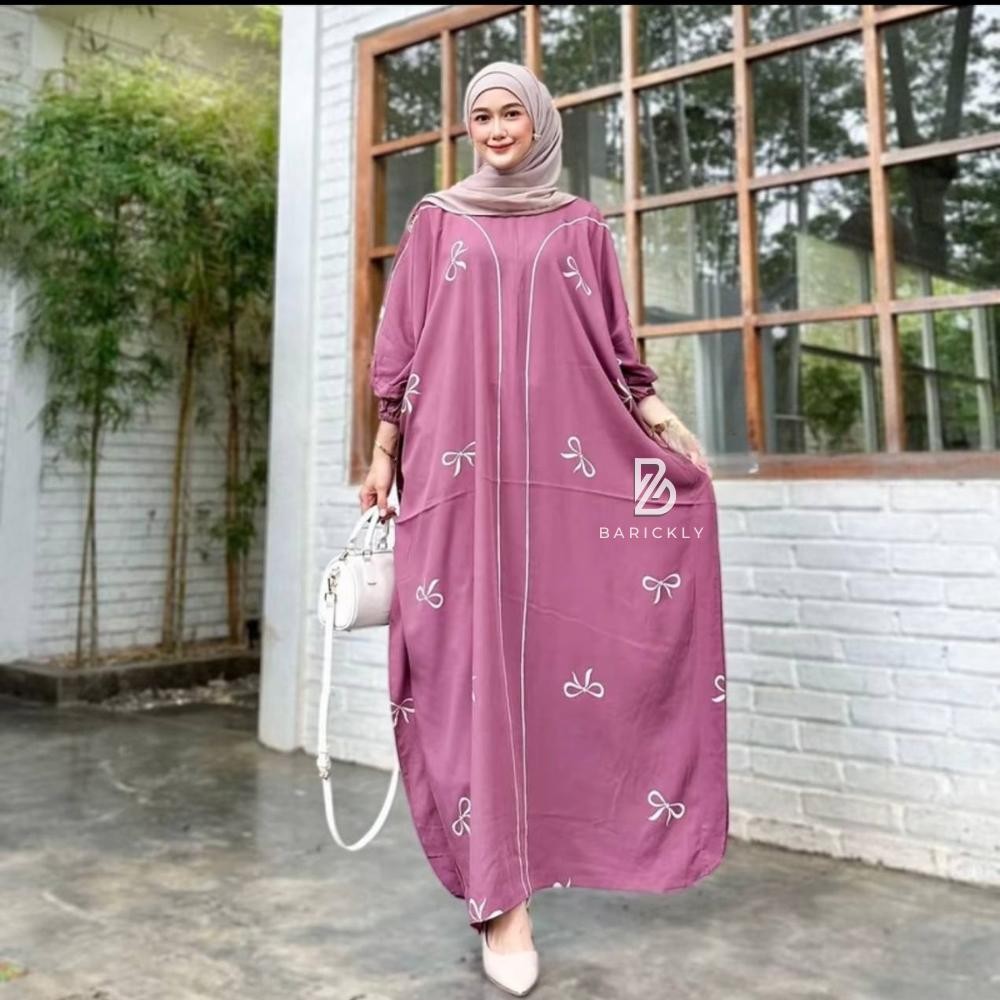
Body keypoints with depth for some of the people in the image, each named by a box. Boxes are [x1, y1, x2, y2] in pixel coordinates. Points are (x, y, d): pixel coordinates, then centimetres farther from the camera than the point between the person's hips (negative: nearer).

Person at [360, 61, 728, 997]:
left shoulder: (582, 226, 17)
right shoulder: (435, 220, 15)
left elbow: (616, 346, 13)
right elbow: (400, 346, 10)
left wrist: (662, 419, -1)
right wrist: (382, 453, 4)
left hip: (564, 464, 1)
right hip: (459, 460, -1)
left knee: (557, 645, -2)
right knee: (475, 655, -6)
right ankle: (501, 889, 0)